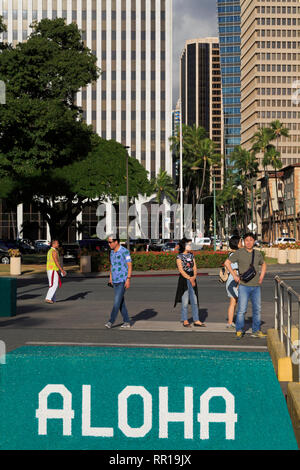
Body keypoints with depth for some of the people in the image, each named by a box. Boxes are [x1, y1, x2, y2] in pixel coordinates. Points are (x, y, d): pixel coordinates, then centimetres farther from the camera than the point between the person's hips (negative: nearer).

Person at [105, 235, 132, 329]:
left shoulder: (124, 251, -13)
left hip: (123, 281, -8)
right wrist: (110, 277, 17)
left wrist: (128, 279, -18)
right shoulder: (112, 252, 10)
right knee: (121, 302, 8)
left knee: (117, 301, -10)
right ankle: (127, 322, 14)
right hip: (115, 281, 8)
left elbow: (130, 266, -13)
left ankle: (111, 321, -7)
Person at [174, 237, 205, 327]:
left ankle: (196, 320, 9)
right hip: (184, 279, -5)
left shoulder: (191, 255, 13)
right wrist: (189, 278, -17)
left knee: (194, 301, 5)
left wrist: (194, 277, -9)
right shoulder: (179, 256, -4)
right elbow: (181, 270, -11)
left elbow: (194, 267, 9)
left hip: (192, 279, 5)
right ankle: (185, 321, 8)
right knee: (185, 301, -1)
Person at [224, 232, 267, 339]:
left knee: (257, 309, 8)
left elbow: (263, 264, 27)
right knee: (242, 309, -7)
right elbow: (227, 262, 0)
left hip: (256, 286, 4)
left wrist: (261, 276, 13)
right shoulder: (239, 253, -3)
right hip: (244, 285, -4)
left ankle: (256, 331, 18)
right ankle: (239, 331, 4)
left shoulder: (258, 253, 10)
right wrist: (234, 275, -5)